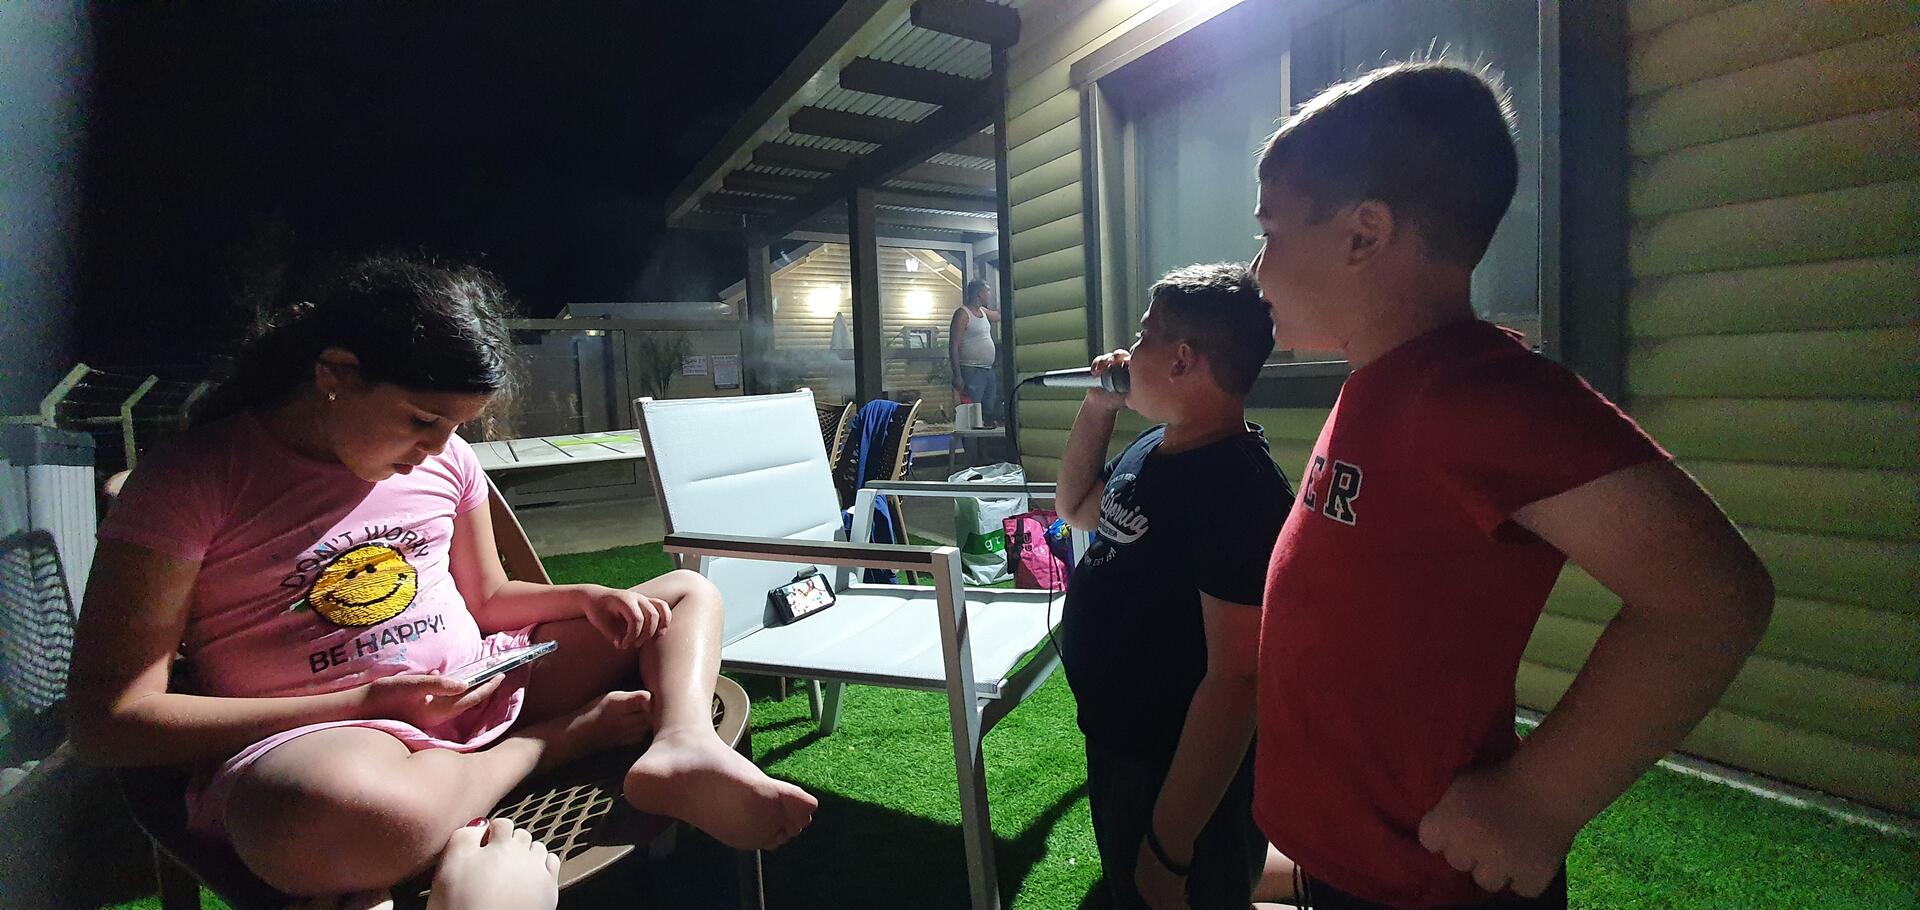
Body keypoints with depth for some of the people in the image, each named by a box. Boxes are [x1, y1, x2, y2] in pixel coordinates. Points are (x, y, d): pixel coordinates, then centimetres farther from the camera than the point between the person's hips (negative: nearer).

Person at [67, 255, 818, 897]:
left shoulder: (445, 459, 5)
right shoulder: (193, 482, -10)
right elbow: (108, 720, -10)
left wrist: (586, 600, -4)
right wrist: (366, 704, -17)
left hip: (480, 686, 6)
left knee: (687, 595, 5)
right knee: (358, 816, -44)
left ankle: (685, 745, -27)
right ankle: (566, 735, -14)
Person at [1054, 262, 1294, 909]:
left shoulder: (1239, 489, -28)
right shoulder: (1151, 450, 0)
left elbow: (1234, 679, -30)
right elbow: (1077, 508, 18)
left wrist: (1170, 845, -27)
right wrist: (1096, 408, 4)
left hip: (1180, 776, -8)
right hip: (1115, 746, 9)